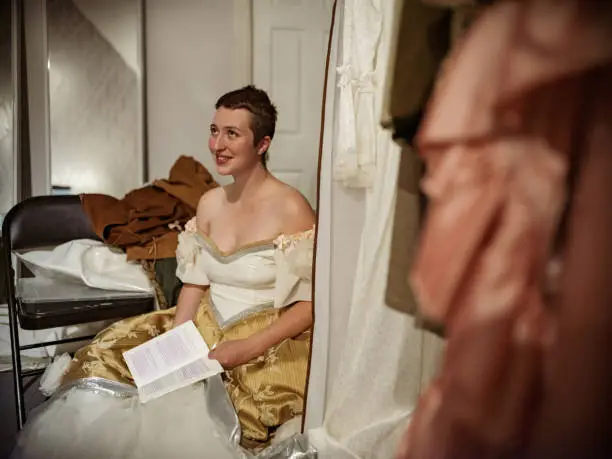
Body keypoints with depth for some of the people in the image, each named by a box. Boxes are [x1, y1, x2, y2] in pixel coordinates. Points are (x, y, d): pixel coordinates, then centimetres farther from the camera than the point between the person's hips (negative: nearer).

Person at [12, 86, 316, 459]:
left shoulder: (291, 208, -14)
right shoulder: (210, 203, 6)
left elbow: (311, 304, -14)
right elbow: (195, 283, 9)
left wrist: (248, 348, -21)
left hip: (270, 343, -6)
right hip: (206, 330, 6)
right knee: (109, 354, -9)